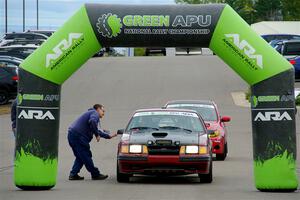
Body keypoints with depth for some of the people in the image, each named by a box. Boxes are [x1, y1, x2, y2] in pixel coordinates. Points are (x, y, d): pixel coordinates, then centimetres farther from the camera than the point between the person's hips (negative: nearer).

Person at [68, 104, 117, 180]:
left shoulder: (90, 113, 32)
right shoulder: (95, 113, 1)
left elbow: (98, 131, 38)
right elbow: (92, 122, -24)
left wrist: (109, 136, 40)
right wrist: (97, 134, -16)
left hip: (72, 135, 10)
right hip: (78, 136, -10)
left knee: (80, 157, 17)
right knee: (86, 156, -4)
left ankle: (73, 174, 10)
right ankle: (95, 174, 1)